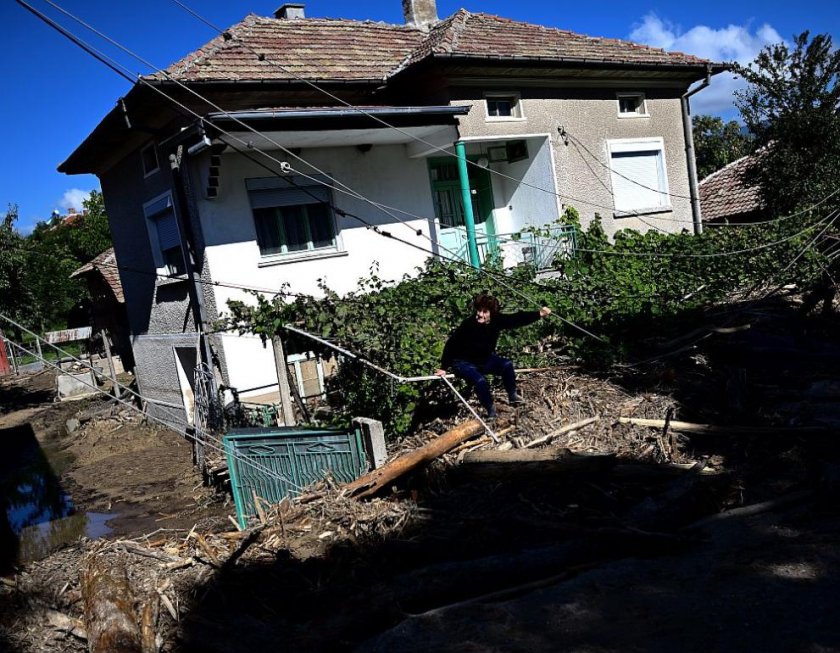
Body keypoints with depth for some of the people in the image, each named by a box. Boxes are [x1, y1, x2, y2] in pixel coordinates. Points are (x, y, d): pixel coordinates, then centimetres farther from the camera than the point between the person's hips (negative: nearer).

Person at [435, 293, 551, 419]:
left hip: (485, 359, 5)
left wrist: (539, 313, -22)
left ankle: (512, 396, 6)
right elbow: (450, 345, -22)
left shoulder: (496, 320, -18)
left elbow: (518, 318, -15)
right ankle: (491, 411, -7)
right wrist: (443, 368, -18)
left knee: (507, 365, -15)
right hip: (464, 363, -5)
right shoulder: (468, 325, -30)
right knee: (480, 381, -29)